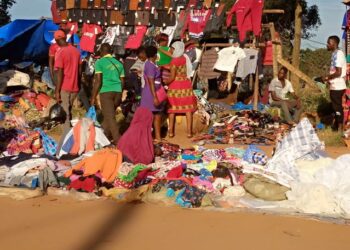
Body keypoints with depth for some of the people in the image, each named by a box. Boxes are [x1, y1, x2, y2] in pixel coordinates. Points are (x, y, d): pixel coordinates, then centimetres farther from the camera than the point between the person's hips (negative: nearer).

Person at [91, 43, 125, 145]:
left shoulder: (100, 62, -1)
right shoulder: (118, 63, 15)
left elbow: (98, 81, -9)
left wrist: (93, 97, -5)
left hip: (106, 92, -5)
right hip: (117, 91, 6)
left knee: (110, 117, -6)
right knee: (108, 115, 19)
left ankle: (118, 141, -14)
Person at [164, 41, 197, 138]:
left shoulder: (174, 61, -15)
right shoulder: (184, 58, 4)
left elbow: (172, 77, -17)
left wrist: (164, 82, -2)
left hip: (175, 86, -5)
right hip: (185, 85, 5)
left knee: (172, 109, 8)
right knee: (188, 109, 6)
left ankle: (171, 131, 10)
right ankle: (189, 132, 5)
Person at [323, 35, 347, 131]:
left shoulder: (338, 54, -17)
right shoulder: (336, 54, 13)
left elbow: (338, 72, -21)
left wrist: (327, 77, -9)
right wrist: (329, 78, 9)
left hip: (337, 86, -10)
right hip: (336, 86, 10)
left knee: (338, 107, -4)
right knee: (336, 107, 15)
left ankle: (340, 129, 2)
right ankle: (335, 127, 23)